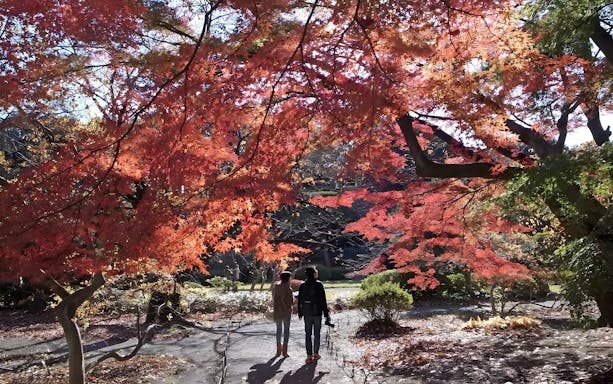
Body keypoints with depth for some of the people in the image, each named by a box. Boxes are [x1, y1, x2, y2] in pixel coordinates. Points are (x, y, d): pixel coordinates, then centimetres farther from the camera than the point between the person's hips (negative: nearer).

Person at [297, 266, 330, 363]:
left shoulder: (302, 286, -2)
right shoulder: (319, 285, -11)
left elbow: (299, 300, 3)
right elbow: (323, 301, -10)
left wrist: (300, 312, 15)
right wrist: (326, 314, -5)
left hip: (307, 313, 2)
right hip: (317, 312, -2)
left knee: (308, 334, 7)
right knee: (317, 333, 12)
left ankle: (309, 356, 5)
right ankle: (316, 354, 18)